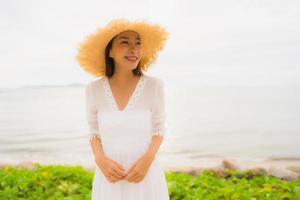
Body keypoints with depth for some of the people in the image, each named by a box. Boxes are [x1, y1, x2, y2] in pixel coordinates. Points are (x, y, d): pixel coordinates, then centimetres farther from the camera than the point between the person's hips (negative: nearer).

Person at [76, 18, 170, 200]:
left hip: (146, 174, -1)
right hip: (110, 177, 1)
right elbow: (94, 132, 4)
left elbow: (159, 128, 1)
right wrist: (101, 160, -12)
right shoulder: (94, 89, -7)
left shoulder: (154, 86, -10)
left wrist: (148, 159, -14)